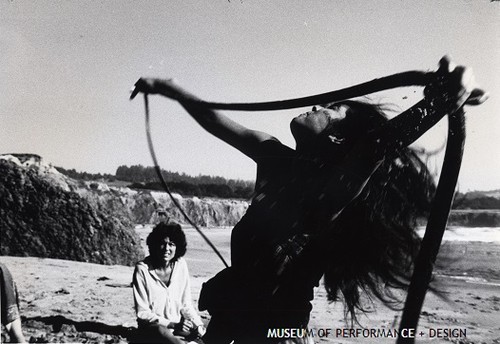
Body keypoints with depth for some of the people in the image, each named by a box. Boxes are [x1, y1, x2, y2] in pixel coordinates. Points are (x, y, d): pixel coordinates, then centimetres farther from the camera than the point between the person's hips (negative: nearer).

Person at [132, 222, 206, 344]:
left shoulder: (181, 265, -2)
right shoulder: (142, 269, -14)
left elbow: (186, 304, 5)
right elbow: (142, 313, -11)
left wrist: (198, 324, -13)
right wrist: (172, 324, -21)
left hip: (177, 323, 4)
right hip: (151, 327, -4)